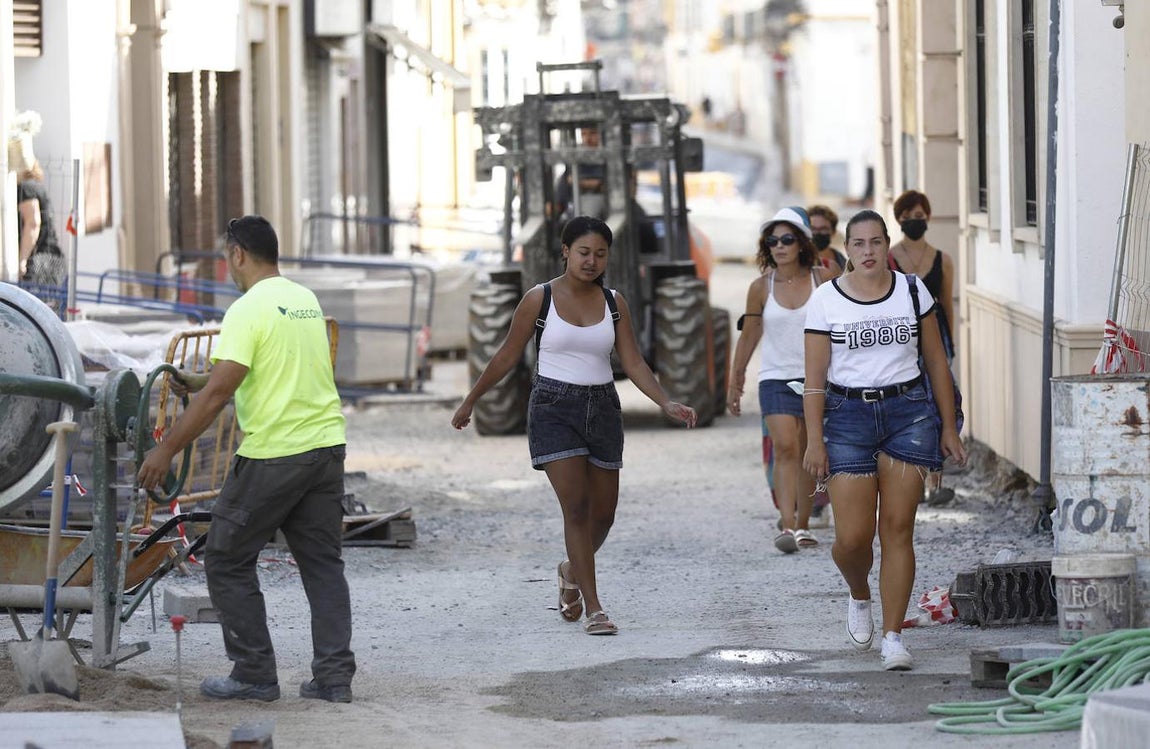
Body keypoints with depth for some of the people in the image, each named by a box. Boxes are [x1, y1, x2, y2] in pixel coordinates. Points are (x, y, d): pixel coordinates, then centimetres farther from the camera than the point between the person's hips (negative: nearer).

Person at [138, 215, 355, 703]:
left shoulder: (249, 309, -13)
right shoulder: (307, 301, 13)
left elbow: (219, 392, -19)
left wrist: (165, 451, -15)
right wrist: (197, 383, 34)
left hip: (273, 456, -8)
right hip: (326, 445, 8)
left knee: (227, 561, 6)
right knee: (322, 563, 12)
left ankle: (254, 675, 6)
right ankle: (334, 676, 6)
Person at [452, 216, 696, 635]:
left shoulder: (614, 303, 5)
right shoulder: (541, 299, -4)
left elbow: (632, 363, 3)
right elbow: (508, 356, 4)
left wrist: (666, 404, -11)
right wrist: (469, 403, 9)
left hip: (601, 408, 4)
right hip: (553, 407, -4)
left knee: (603, 513, 8)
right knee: (576, 506, -14)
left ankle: (573, 570, 39)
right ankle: (593, 609, -11)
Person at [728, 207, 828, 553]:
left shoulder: (821, 279, -2)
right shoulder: (761, 287, -1)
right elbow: (748, 336, 9)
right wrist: (735, 383, 12)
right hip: (776, 378, -1)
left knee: (808, 453, 8)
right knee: (785, 448, -16)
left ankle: (802, 525, 20)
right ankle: (787, 526, -24)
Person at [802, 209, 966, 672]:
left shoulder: (912, 292, 6)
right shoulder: (825, 300, 1)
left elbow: (936, 363, 11)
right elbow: (815, 378, 1)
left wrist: (948, 427, 8)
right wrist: (815, 440, -5)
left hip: (908, 412, 1)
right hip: (849, 413, -1)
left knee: (898, 529, -4)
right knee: (853, 536, -7)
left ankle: (893, 637, 2)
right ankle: (859, 597, 27)